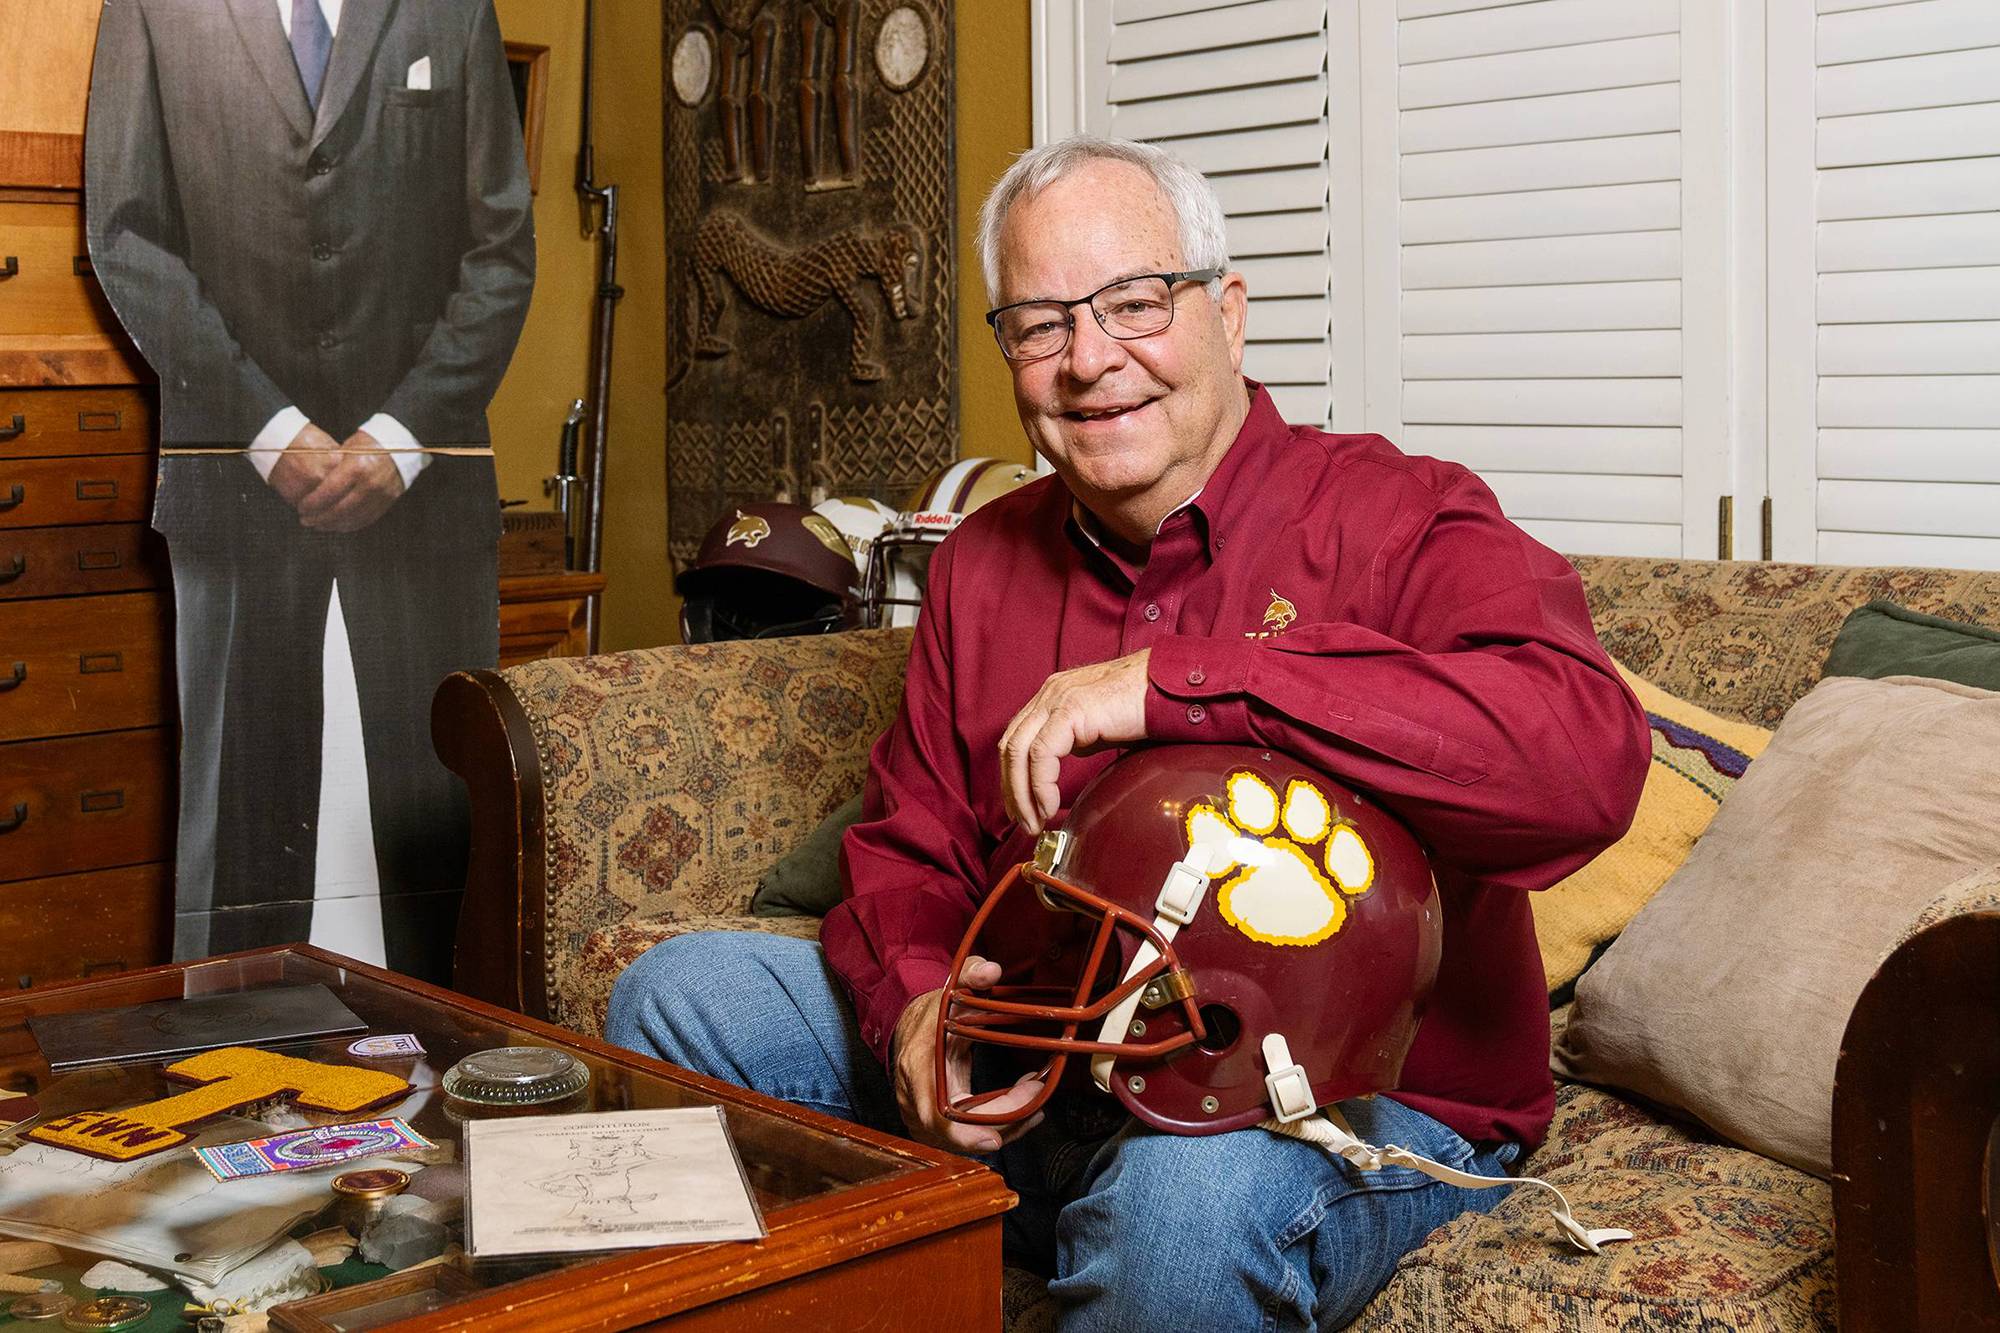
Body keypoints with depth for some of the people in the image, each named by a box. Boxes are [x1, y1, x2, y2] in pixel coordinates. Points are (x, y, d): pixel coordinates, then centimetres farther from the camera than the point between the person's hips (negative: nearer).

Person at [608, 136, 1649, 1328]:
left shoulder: (1397, 521, -13)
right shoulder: (987, 561, 9)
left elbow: (1588, 756, -33)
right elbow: (910, 848, 12)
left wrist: (1169, 681, -32)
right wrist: (916, 1003, -13)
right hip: (1037, 1083, 6)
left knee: (1191, 1190, -39)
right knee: (682, 995, 1)